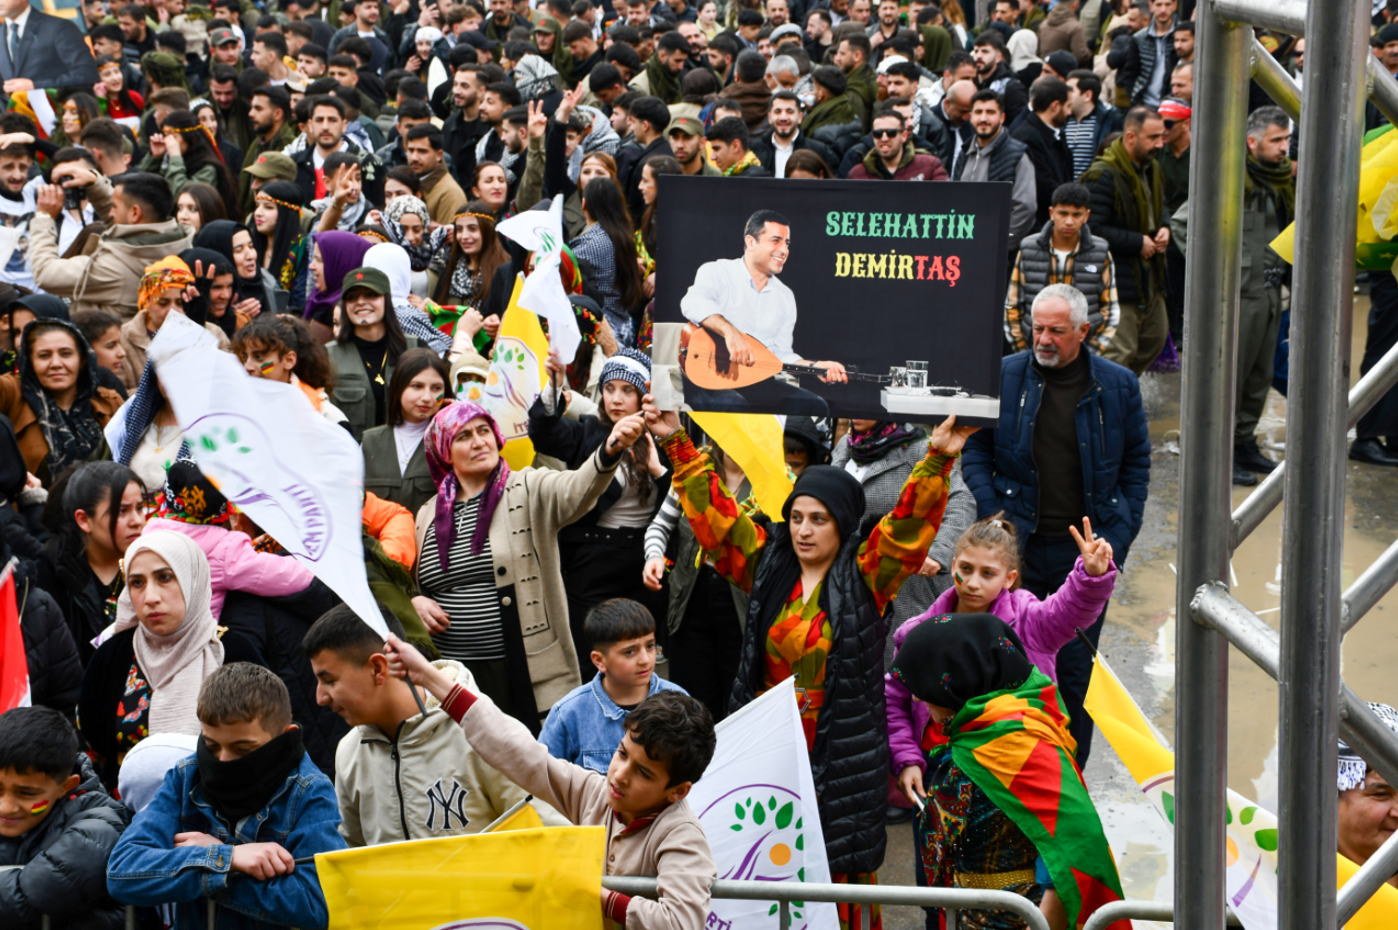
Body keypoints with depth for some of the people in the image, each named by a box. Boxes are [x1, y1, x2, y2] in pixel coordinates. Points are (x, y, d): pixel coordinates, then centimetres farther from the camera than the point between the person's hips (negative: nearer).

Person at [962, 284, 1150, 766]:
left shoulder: (1117, 385, 1)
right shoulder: (1002, 376, 0)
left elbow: (1137, 463, 9)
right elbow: (975, 452, 6)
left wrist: (1119, 536, 2)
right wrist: (994, 519, -6)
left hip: (1085, 549, 0)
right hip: (1017, 545, 0)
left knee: (1075, 669, 7)